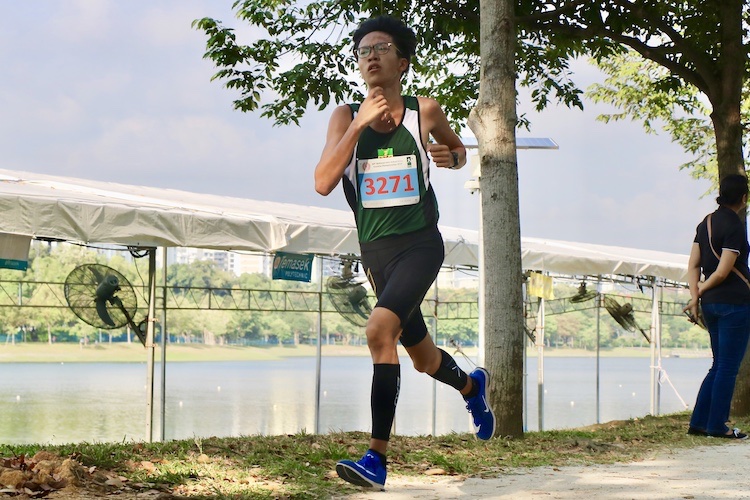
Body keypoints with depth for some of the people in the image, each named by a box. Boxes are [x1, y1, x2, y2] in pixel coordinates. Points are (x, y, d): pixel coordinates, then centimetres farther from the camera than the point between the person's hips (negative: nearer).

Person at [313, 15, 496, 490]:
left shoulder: (425, 110, -1)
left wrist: (450, 157, -6)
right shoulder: (347, 117, 0)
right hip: (375, 250, 4)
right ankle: (471, 385, 54)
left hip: (420, 242, -4)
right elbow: (323, 183, -13)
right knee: (423, 358, 18)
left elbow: (458, 149, 19)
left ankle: (377, 457, -26)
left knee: (380, 328, -28)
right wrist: (360, 125, -19)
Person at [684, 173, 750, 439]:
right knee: (728, 367, 0)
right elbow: (723, 271, -16)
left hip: (711, 303, 8)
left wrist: (695, 297, 4)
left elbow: (693, 265, 8)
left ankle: (698, 422, 14)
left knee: (719, 365, 15)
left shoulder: (706, 223, 11)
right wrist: (702, 290, -1)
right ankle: (716, 425, 3)